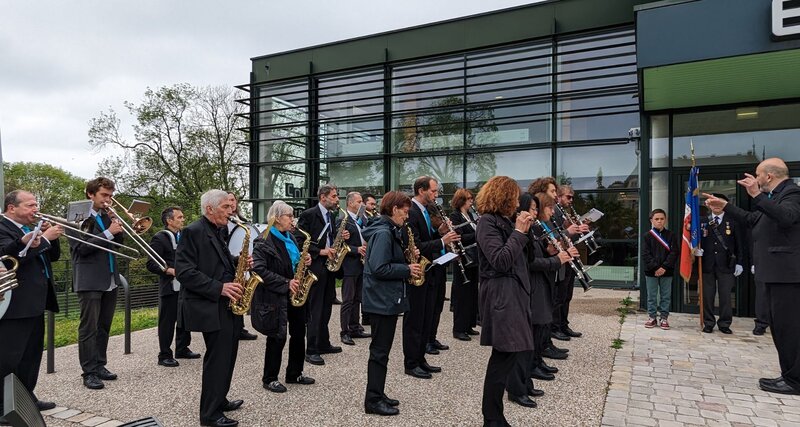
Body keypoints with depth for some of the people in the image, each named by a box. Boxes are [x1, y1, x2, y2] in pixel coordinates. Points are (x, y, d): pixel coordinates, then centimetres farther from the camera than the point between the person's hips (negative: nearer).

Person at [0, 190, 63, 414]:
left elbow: (53, 256, 18)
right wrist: (45, 238, -21)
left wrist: (51, 236, 1)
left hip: (35, 303, 9)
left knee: (31, 355, 16)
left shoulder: (31, 229, 16)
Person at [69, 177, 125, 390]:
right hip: (90, 281, -7)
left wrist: (120, 231, -5)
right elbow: (81, 248, -15)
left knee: (104, 326, 12)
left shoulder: (106, 217, 12)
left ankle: (100, 365, 21)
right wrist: (108, 233, -20)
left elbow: (115, 245, 14)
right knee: (89, 327, -2)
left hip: (110, 280, 7)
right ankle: (89, 372, 3)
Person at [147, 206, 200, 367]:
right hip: (170, 287, -7)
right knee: (167, 322, 0)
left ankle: (182, 349, 28)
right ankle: (165, 355, 10)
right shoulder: (159, 238, -8)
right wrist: (169, 270, -24)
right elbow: (151, 264, -13)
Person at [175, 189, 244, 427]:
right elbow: (184, 271, -19)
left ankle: (218, 400, 32)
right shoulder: (193, 232, -13)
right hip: (210, 307, -9)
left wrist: (238, 263, 1)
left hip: (227, 304, 9)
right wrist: (219, 288, -23)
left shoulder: (220, 231, 14)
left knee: (227, 354, 16)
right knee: (218, 357, -3)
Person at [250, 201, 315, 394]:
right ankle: (269, 378, 16)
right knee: (278, 337, 0)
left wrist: (304, 261, -1)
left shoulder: (290, 238, 12)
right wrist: (285, 283, -23)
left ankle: (295, 373, 27)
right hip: (275, 296, -8)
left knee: (299, 333, 12)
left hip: (294, 293, 8)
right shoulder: (264, 241, -13)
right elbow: (260, 270, -21)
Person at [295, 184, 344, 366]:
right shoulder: (308, 215, -10)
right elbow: (299, 241, -14)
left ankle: (323, 344, 25)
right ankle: (311, 350, 2)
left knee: (326, 308, 14)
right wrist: (320, 251, -19)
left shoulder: (331, 216, 14)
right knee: (315, 309, -5)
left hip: (329, 266, 8)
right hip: (315, 267, -8)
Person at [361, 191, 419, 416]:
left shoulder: (389, 230, 13)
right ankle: (373, 401, 9)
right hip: (382, 300, -10)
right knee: (380, 351, -1)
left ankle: (377, 395, 27)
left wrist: (407, 259, 4)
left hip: (387, 298, 10)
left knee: (381, 349, 16)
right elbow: (379, 269, -25)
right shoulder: (383, 233, -19)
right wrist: (407, 270, -17)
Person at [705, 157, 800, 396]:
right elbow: (753, 219, 29)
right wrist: (725, 207, 29)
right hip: (775, 272, 10)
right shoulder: (775, 196, 18)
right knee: (779, 325, 14)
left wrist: (757, 196, -36)